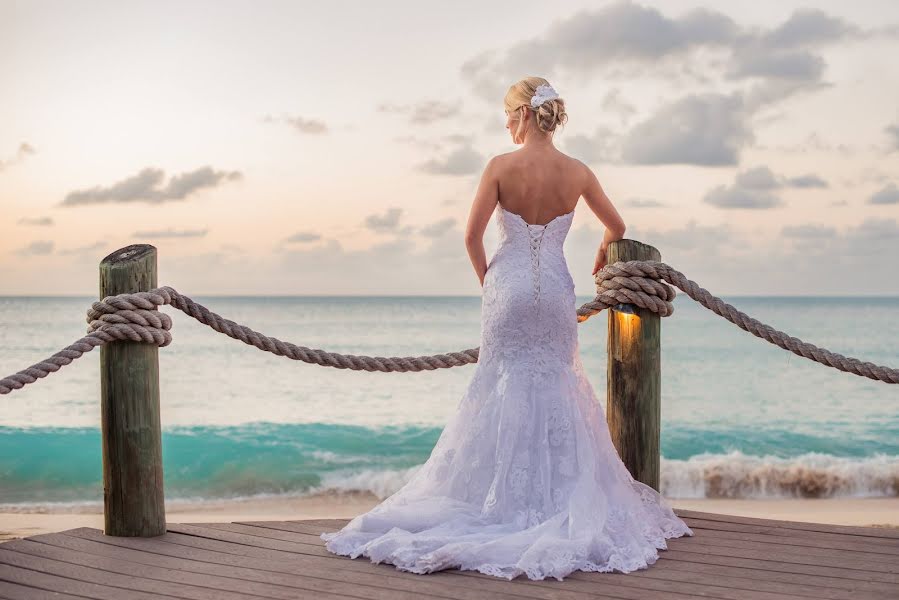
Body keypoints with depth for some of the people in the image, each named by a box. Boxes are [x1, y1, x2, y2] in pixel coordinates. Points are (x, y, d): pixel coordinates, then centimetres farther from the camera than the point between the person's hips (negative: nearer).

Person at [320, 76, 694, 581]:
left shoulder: (501, 166, -7)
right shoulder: (577, 173, 0)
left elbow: (473, 235, -7)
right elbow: (617, 227, 13)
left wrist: (488, 281, 9)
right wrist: (603, 255, 34)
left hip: (507, 285, -2)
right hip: (556, 289, 2)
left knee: (505, 384, 7)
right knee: (557, 384, 11)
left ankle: (506, 498, 10)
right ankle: (557, 496, 12)